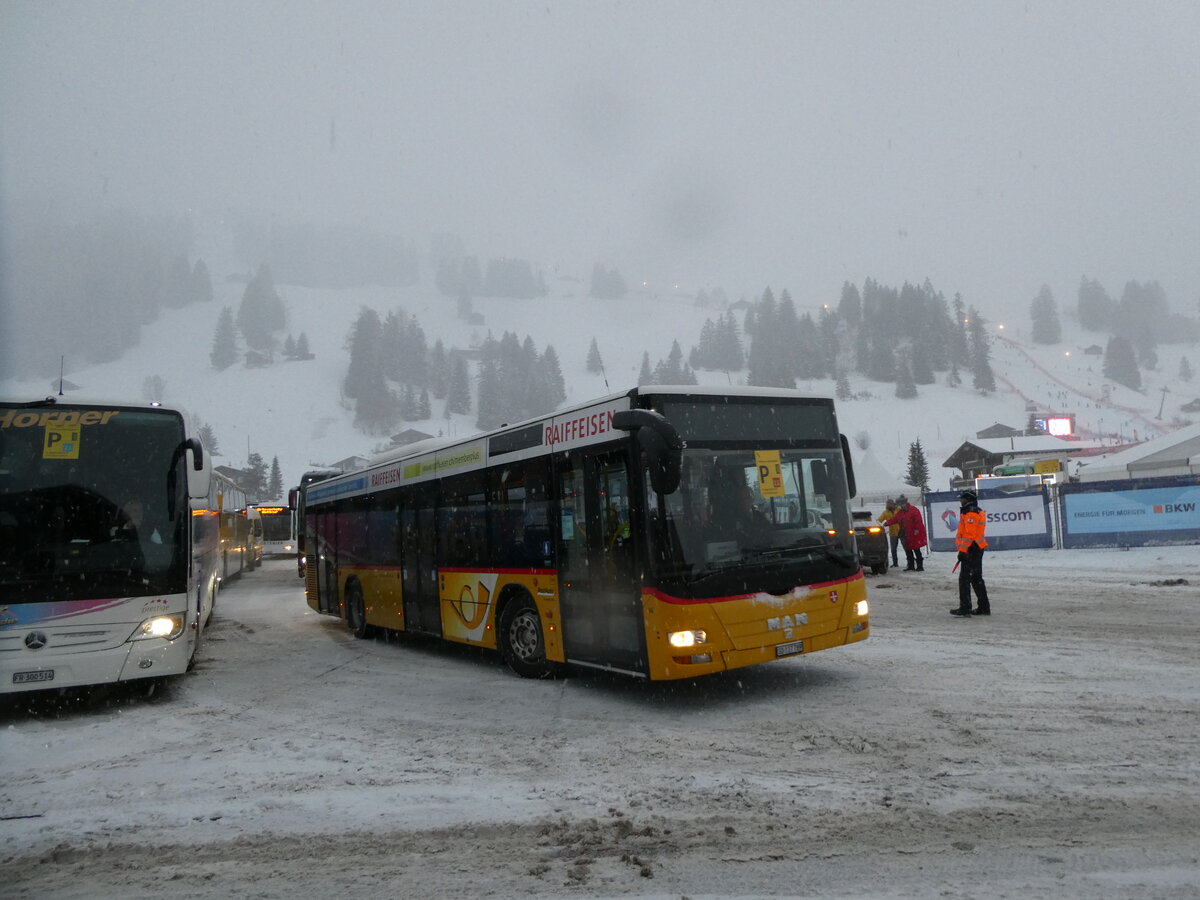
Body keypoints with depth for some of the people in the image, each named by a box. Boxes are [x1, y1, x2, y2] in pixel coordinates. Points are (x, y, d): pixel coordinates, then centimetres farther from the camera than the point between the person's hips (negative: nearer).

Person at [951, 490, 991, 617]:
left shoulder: (970, 513, -16)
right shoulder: (978, 512, 18)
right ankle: (984, 607, 19)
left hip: (970, 549, -11)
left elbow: (969, 534, -22)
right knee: (977, 578, 15)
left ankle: (965, 608, -6)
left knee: (964, 579, -7)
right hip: (978, 549, 11)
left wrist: (962, 551, -20)